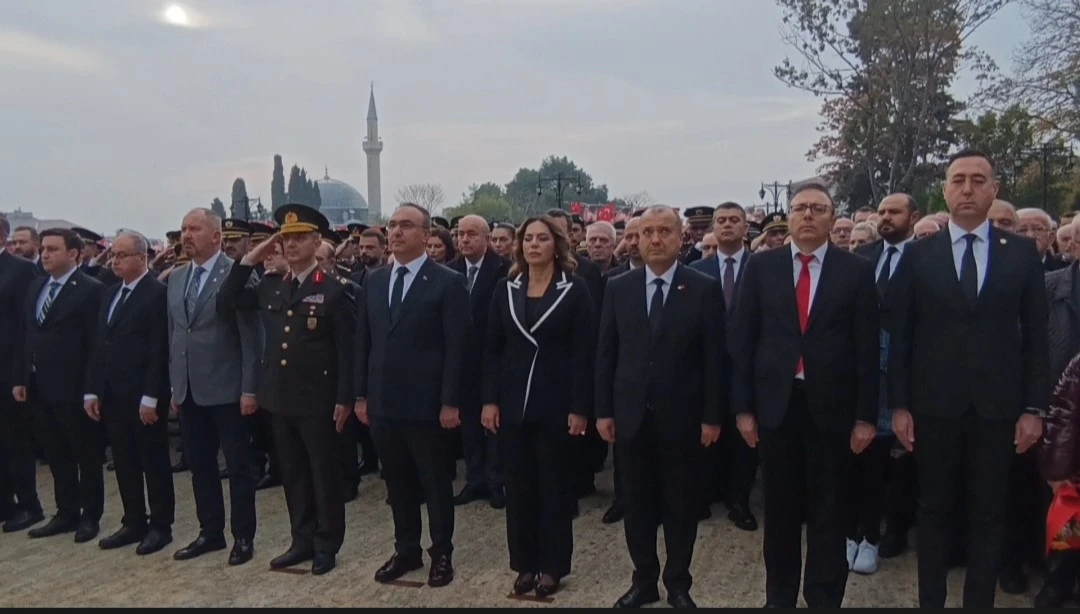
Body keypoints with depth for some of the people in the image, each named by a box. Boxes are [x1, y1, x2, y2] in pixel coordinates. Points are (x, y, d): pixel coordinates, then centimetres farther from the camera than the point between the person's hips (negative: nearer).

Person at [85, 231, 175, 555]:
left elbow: (159, 350, -16)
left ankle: (161, 525, 14)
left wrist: (150, 397, -19)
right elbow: (100, 345, 14)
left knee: (154, 461, 4)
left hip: (143, 395, -7)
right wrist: (92, 390, 8)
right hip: (112, 394, 8)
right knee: (124, 462, 13)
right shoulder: (110, 294, 14)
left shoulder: (158, 293, -11)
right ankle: (134, 522, 24)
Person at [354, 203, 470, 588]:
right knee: (398, 483, 15)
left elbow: (456, 347, -11)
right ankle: (406, 550, 29)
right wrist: (361, 395, 8)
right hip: (382, 402, 5)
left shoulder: (448, 283, -8)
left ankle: (442, 554, 23)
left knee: (436, 483, 9)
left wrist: (450, 402, -14)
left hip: (425, 403, -5)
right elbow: (363, 342, 11)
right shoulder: (373, 282, 10)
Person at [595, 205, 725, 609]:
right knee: (636, 504, 11)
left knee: (681, 504, 10)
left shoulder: (704, 288, -4)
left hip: (681, 416, -2)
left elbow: (714, 358, -5)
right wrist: (603, 410, 0)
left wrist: (712, 416, -7)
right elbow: (606, 353, 4)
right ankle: (644, 580, 27)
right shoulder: (618, 288, 3)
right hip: (631, 415, 2)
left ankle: (678, 584, 25)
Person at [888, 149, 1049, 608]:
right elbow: (900, 335, 0)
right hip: (934, 404, 0)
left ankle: (979, 601, 23)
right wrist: (899, 405, -4)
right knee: (934, 509, 11)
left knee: (989, 514, 10)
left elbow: (1036, 335, 3)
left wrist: (1034, 407, -1)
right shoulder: (918, 255, 1)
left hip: (997, 405, 1)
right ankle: (931, 600, 24)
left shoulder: (1022, 253, 3)